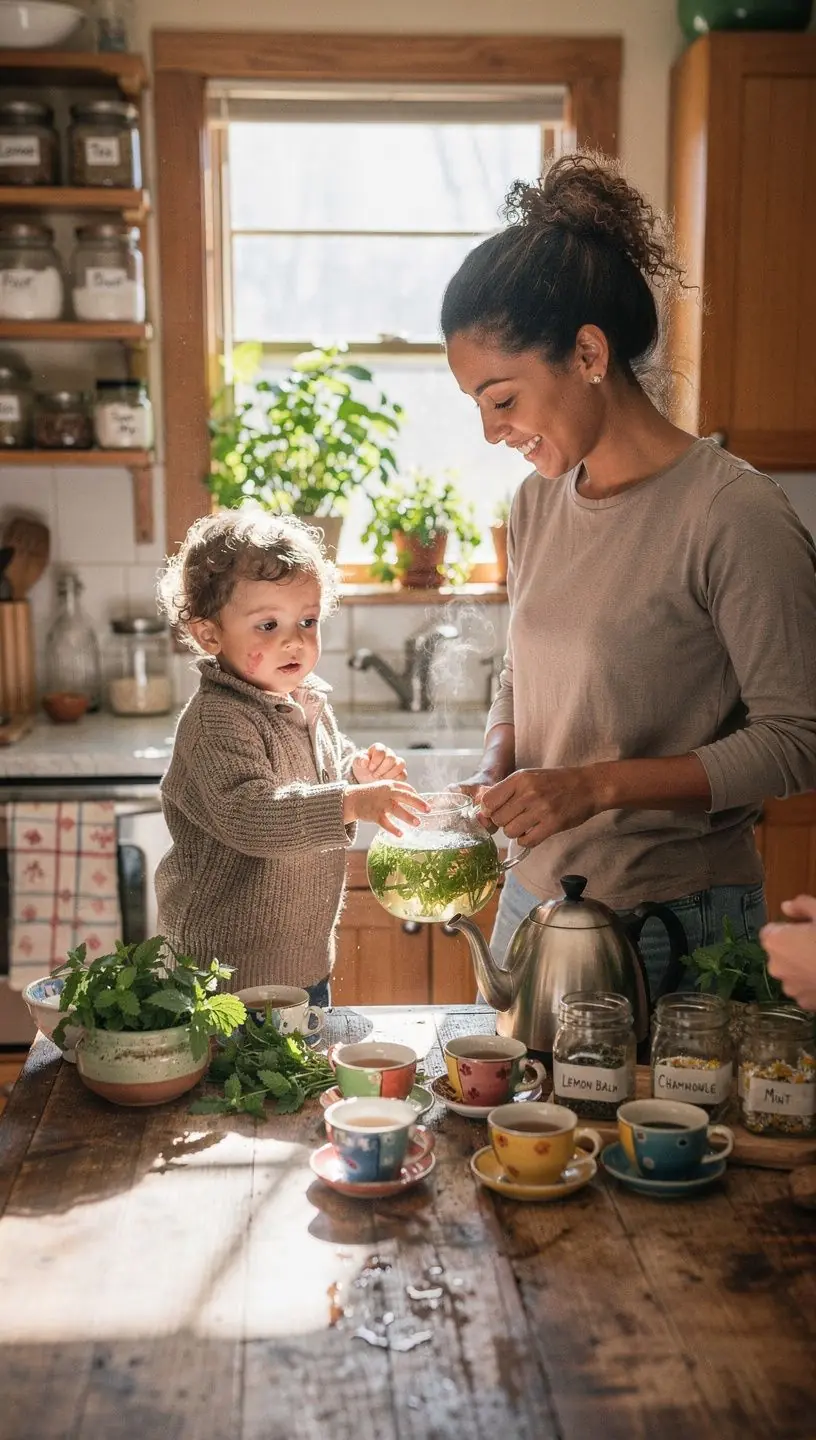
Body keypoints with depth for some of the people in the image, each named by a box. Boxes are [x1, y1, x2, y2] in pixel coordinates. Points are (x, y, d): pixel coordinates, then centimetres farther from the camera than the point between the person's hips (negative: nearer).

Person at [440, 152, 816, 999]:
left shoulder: (734, 516, -18)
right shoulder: (538, 501, 3)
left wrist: (597, 784, -22)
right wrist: (495, 775, -4)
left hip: (674, 929, -6)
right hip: (533, 901, 6)